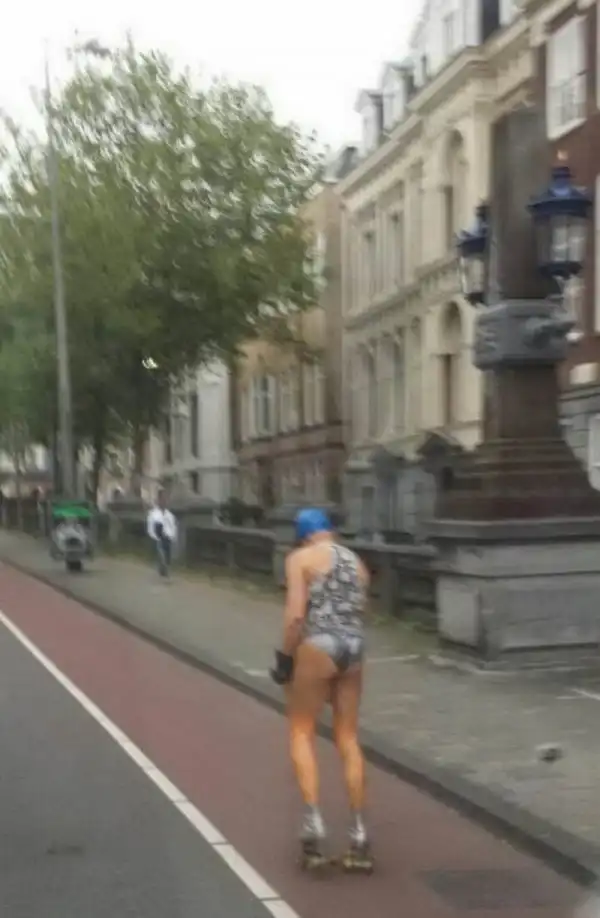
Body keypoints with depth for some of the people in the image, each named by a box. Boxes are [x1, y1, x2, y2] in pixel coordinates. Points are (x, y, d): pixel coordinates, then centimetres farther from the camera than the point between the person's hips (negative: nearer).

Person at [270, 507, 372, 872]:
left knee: (302, 732, 7)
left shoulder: (300, 558, 0)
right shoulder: (357, 562, 18)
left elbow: (296, 615, -11)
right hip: (355, 648, 5)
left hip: (318, 646, -5)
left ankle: (314, 820, -7)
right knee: (349, 739, 10)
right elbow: (358, 613, 11)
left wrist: (285, 657, -4)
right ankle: (359, 832, 11)